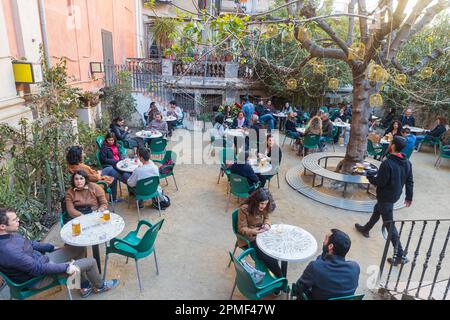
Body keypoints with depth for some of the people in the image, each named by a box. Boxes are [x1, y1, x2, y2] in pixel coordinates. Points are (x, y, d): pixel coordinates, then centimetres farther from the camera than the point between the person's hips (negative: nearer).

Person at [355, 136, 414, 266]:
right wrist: (409, 196, 16)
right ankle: (366, 229, 52)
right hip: (396, 195, 9)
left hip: (386, 197, -9)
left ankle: (400, 255, 1)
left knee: (389, 224, -2)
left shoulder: (387, 163, -27)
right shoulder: (407, 163, -2)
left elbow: (380, 182, -23)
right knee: (377, 210, 30)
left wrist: (369, 177, -5)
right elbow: (409, 181, 6)